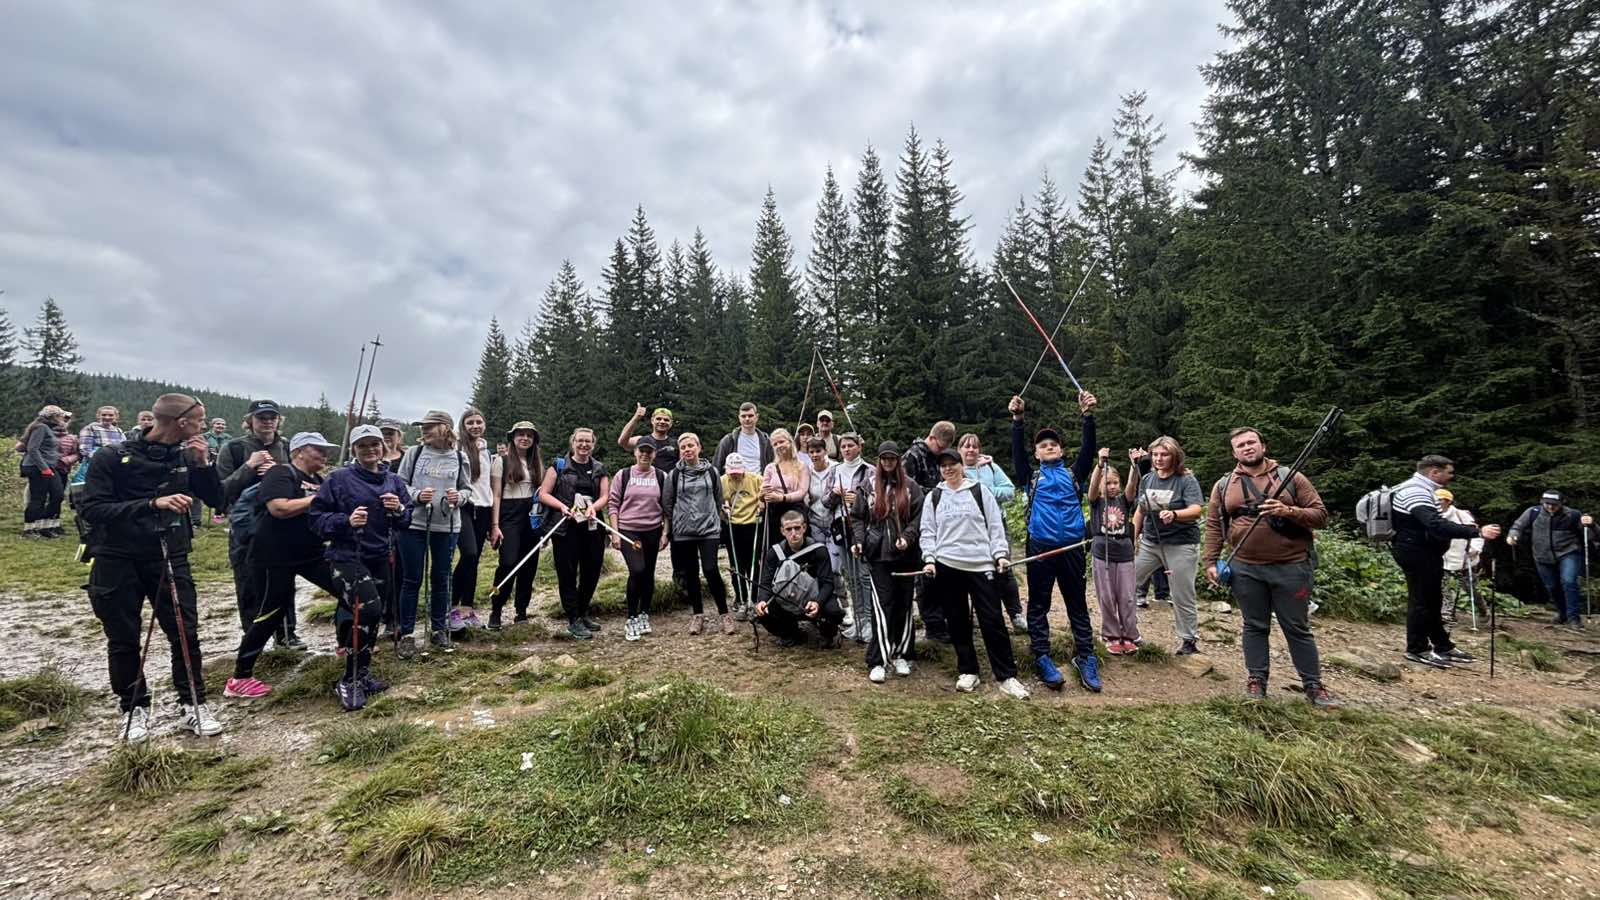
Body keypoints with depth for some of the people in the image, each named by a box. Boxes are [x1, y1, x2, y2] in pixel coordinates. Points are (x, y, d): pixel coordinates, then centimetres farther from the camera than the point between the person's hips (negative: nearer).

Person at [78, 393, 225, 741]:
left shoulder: (185, 456, 1)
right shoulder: (112, 457, -10)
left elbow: (216, 500, 4)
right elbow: (90, 509, -15)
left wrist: (203, 463, -11)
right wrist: (152, 504, -27)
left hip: (170, 558, 3)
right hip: (117, 562, -2)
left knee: (186, 634, 1)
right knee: (123, 641, 8)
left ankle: (193, 704, 14)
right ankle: (134, 707, 25)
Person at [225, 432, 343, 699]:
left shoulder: (319, 480, 13)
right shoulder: (280, 473, -12)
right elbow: (279, 508, -28)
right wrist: (318, 498, -19)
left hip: (312, 553, 8)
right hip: (275, 558, -8)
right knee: (272, 614, -3)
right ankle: (239, 679, 9)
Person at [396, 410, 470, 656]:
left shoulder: (459, 458, 2)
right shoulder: (414, 453, 0)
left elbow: (467, 488, 9)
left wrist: (459, 497, -12)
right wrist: (417, 496, -15)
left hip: (446, 526, 1)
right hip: (413, 524, -1)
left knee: (441, 579, 11)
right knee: (412, 580, 4)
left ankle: (438, 631, 24)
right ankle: (405, 634, 16)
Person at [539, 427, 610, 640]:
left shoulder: (600, 470, 13)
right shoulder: (559, 466, 4)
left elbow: (605, 496, 5)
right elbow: (543, 494, 0)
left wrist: (594, 506, -16)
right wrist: (562, 506, -16)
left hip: (592, 526, 4)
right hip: (566, 527, -4)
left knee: (592, 571, 9)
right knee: (568, 573, 0)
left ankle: (582, 613, 29)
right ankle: (573, 620, 9)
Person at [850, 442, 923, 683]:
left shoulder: (911, 487, 6)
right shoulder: (867, 486, 6)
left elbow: (918, 517, 1)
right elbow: (857, 517, 6)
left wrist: (907, 537, -14)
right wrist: (859, 541, -7)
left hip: (905, 554, 2)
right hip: (878, 554, -1)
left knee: (904, 605, 8)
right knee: (881, 605, -6)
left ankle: (901, 655, 23)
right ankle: (877, 661, -1)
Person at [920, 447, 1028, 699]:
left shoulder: (980, 491, 7)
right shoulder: (933, 497, 11)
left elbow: (995, 525, 4)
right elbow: (927, 531, 9)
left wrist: (1000, 554, -6)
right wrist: (929, 559, -3)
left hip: (981, 564, -2)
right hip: (946, 566, 2)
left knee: (992, 620, -3)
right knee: (957, 622, 7)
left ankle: (1007, 676, 6)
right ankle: (968, 672, 20)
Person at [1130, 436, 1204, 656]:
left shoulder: (1187, 480, -10)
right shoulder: (1147, 479, 7)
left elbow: (1196, 511, -22)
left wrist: (1174, 514, -41)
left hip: (1181, 545, -5)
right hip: (1149, 542, 5)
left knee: (1183, 597, 2)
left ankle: (1189, 641, 19)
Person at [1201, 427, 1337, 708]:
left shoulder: (1291, 477, 1)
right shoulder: (1223, 485, 5)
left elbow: (1320, 515, -1)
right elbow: (1214, 525, 6)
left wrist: (1288, 511, -20)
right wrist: (1210, 561, 0)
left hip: (1291, 568, -1)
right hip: (1245, 569, 1)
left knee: (1298, 628, 9)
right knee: (1254, 627, 11)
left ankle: (1313, 685, 22)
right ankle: (1256, 680, 22)